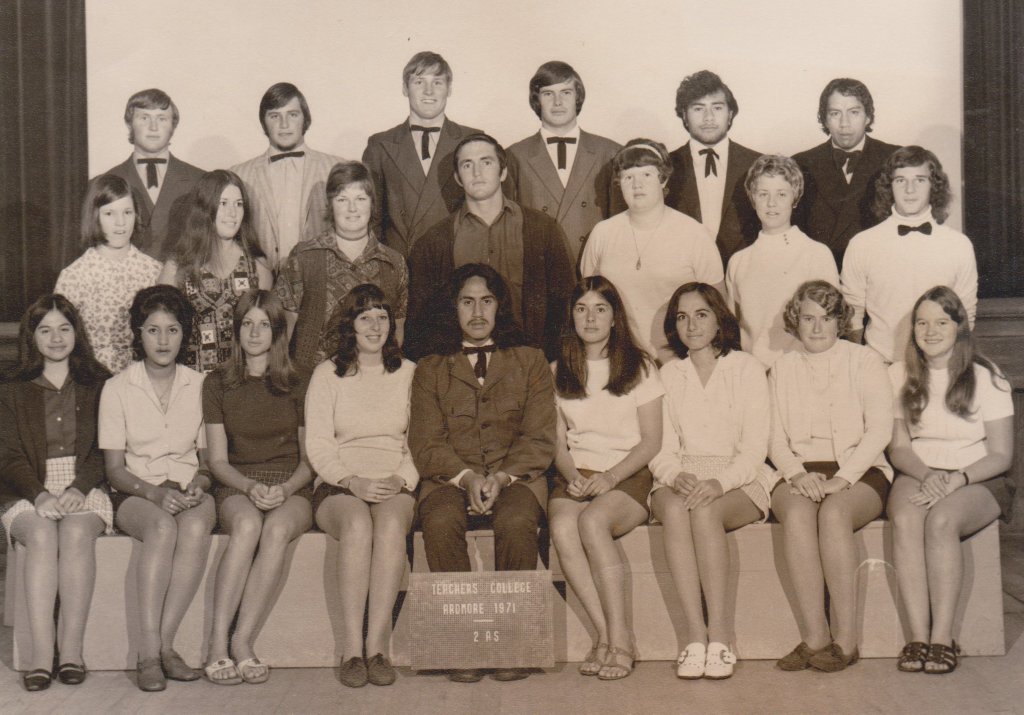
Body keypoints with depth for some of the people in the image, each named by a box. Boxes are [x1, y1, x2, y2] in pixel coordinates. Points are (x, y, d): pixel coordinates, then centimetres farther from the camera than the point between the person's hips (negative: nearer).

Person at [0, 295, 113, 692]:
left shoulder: (98, 384, 13)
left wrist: (78, 489, -12)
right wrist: (40, 495, -14)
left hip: (84, 488, 0)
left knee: (77, 533, -33)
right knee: (42, 534, -32)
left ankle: (71, 648, -30)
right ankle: (40, 653, -35)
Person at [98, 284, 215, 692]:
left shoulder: (200, 386, 10)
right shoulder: (117, 388, 5)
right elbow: (114, 469, 1)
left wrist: (200, 483, -10)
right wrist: (155, 492, -17)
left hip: (189, 492, 1)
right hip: (136, 494, -1)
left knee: (196, 528, -35)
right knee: (163, 527, -36)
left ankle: (163, 644, -29)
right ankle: (150, 651, -35)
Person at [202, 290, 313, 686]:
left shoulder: (297, 386, 13)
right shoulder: (217, 384, 12)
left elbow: (310, 457, 11)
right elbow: (218, 460, 8)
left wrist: (285, 489, -10)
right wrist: (251, 487, -12)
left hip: (291, 492, 0)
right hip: (237, 489, 0)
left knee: (277, 528, -36)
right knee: (247, 524, -37)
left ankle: (242, 642, -34)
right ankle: (218, 644, -36)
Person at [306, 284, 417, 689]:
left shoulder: (409, 373, 15)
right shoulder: (327, 374, 12)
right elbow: (317, 445, 4)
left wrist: (401, 480, -10)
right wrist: (353, 481, -13)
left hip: (396, 487, 1)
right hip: (338, 488, -1)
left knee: (391, 525, -35)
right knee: (358, 524, -35)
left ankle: (377, 646, -34)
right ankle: (353, 647, -33)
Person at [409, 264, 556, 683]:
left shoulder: (530, 361, 17)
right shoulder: (430, 370, 18)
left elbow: (539, 440, 6)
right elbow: (426, 444, 6)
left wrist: (501, 477, -12)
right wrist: (466, 477, -13)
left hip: (515, 479, 0)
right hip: (450, 481, 1)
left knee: (516, 523, -34)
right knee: (440, 523, -33)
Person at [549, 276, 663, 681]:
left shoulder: (638, 367, 8)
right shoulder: (559, 373, 17)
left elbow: (651, 441, 2)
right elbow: (558, 442, 13)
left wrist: (609, 477, -13)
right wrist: (571, 476, -8)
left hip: (628, 477, -3)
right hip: (575, 477, 3)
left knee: (592, 521, -34)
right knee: (562, 527, -31)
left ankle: (617, 639, -28)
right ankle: (608, 634, -25)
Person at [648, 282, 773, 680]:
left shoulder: (746, 368, 6)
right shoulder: (668, 375, 15)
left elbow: (755, 446, -2)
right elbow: (662, 448, 9)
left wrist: (720, 483, -20)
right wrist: (677, 477, -14)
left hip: (739, 481, -2)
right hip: (680, 478, 2)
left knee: (704, 511, -36)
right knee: (674, 509, -34)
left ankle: (720, 638, -31)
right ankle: (695, 637, -35)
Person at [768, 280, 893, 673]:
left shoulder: (864, 361, 8)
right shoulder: (782, 368, 16)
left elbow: (880, 428, -3)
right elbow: (774, 436, 10)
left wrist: (842, 479, -15)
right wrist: (797, 474, -11)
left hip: (860, 471, -2)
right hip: (800, 473, 2)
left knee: (834, 512, -35)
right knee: (797, 512, -33)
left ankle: (845, 638, -29)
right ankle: (814, 636, -32)